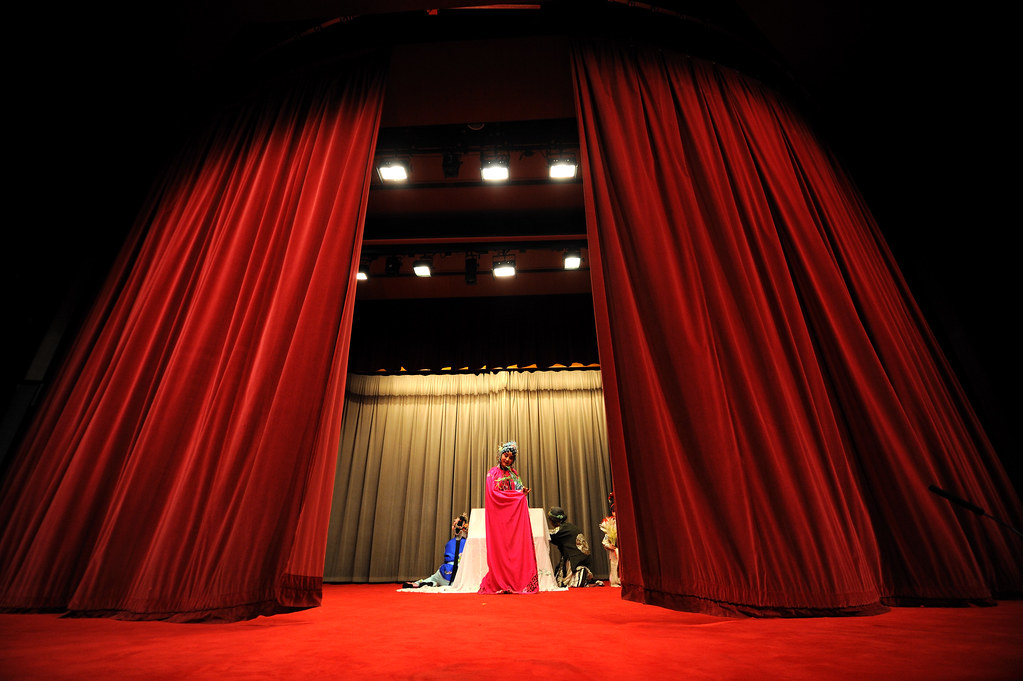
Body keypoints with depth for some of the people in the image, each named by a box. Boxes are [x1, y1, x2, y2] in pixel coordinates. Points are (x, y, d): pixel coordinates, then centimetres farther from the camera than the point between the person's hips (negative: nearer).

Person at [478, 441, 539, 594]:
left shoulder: (514, 473, 17)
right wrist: (517, 494, -11)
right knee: (501, 549, -5)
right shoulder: (493, 472, 0)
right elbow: (493, 494, -11)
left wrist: (523, 492, -7)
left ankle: (516, 582, 2)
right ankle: (501, 584, 2)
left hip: (514, 514, 5)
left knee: (517, 548, -2)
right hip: (500, 515, -5)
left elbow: (519, 490, 18)